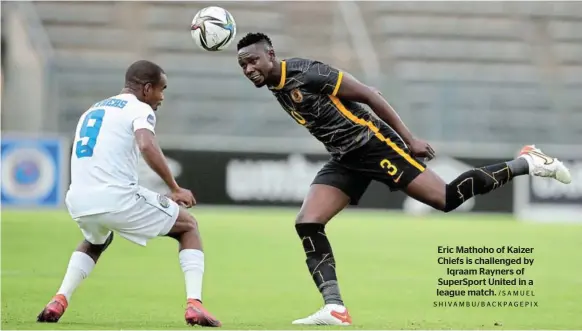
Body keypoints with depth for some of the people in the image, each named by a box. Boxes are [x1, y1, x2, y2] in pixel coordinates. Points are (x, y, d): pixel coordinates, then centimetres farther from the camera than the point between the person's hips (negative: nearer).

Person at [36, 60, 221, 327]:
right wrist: (175, 189, -13)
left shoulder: (91, 111, 25)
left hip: (78, 202, 6)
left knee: (95, 242, 40)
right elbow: (147, 146, -19)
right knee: (189, 227, 15)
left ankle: (59, 300, 17)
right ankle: (194, 304, -2)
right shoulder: (140, 109, 2)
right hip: (116, 198, -6)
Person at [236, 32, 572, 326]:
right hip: (345, 160, 8)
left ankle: (526, 163, 6)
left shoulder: (308, 74, -19)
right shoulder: (277, 91, 8)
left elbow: (369, 94, -15)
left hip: (373, 144, -8)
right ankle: (335, 309, -11)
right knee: (307, 223, -8)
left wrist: (409, 139, -14)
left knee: (446, 198, -11)